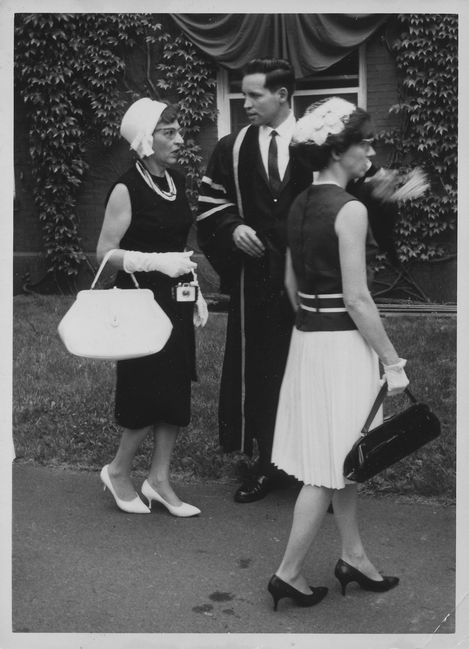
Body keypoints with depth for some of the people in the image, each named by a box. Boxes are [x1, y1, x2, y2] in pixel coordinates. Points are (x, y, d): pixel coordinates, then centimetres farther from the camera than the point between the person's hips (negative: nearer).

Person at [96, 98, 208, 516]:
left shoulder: (176, 182, 9)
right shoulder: (127, 189, -12)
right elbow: (106, 252, -11)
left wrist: (195, 292, 14)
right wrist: (157, 262, -22)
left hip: (176, 301, 7)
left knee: (175, 391, 8)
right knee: (150, 391, -4)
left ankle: (159, 480, 20)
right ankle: (118, 471, 19)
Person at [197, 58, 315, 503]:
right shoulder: (232, 148, 4)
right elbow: (211, 203, 10)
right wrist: (233, 229, -8)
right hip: (255, 276, 2)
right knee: (258, 367, 7)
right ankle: (267, 462, 20)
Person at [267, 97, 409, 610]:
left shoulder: (300, 204, 8)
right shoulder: (350, 209, -17)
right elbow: (356, 299, -19)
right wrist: (393, 362, -13)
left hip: (306, 336, 9)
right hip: (343, 343, -9)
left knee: (339, 458, 18)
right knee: (329, 466, 2)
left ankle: (353, 557, 30)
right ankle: (289, 573, 11)